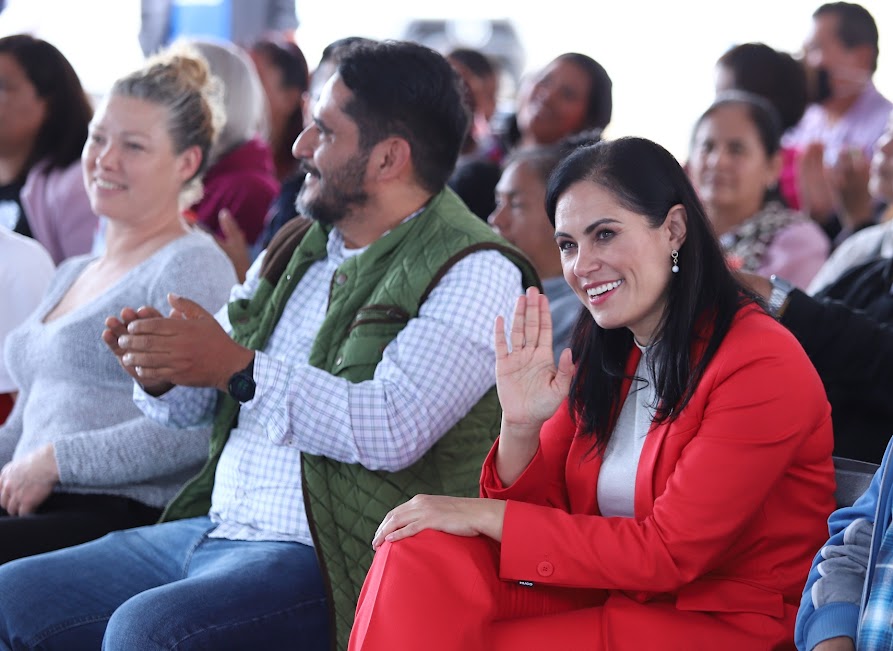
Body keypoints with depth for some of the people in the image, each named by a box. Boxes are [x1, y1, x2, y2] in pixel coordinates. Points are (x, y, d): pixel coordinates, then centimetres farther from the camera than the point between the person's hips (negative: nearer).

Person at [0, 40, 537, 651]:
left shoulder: (474, 272, -8)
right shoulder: (296, 248, 17)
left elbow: (394, 430, -23)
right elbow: (193, 404, 20)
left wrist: (240, 369, -25)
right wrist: (159, 369, -4)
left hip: (329, 561, -8)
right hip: (213, 528, 8)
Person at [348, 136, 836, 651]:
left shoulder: (762, 366, -16)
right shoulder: (604, 353, 8)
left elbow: (669, 554, -18)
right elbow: (546, 514, 7)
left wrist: (488, 515, -17)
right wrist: (521, 429, -14)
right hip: (611, 597, 7)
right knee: (419, 551, -17)